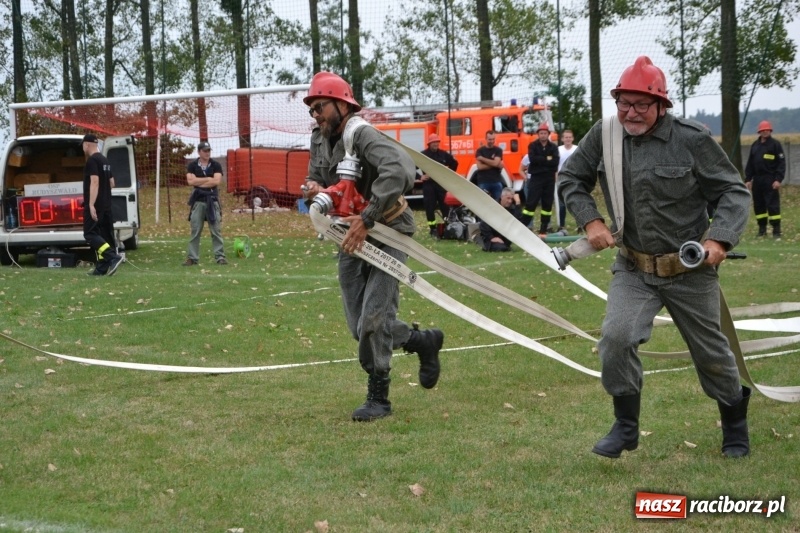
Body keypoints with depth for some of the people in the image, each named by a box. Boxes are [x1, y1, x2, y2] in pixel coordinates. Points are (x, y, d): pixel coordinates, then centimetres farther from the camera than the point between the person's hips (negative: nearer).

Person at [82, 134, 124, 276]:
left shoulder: (92, 160, -13)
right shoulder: (105, 161, 16)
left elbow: (94, 182, -22)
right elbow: (112, 183, 19)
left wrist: (91, 204, -24)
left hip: (95, 205, -9)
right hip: (106, 205, 9)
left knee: (90, 234, -9)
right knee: (104, 235, 8)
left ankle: (114, 257, -23)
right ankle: (102, 267, 7)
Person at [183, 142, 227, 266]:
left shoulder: (216, 165, 5)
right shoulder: (192, 166, 6)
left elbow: (217, 181, -9)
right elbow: (190, 181, -10)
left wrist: (199, 182, -6)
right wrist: (208, 179, -7)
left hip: (212, 200, 0)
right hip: (198, 200, 0)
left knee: (216, 230, -1)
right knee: (195, 231, 1)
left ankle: (220, 257, 0)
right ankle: (192, 258, 3)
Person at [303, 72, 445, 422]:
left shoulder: (362, 135, -23)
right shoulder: (319, 140, 4)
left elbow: (400, 170, -40)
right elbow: (316, 176, 16)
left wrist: (366, 220, -40)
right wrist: (315, 190, -11)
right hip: (351, 237, 8)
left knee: (373, 318, -14)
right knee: (360, 328, 7)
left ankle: (378, 398, 3)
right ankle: (424, 342, 30)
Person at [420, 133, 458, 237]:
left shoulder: (443, 154, 7)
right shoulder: (423, 155, -4)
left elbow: (454, 163, 22)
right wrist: (420, 177, -6)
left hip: (442, 183, 3)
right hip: (428, 184, -2)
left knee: (445, 206, 2)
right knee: (430, 207, -1)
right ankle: (433, 229, 5)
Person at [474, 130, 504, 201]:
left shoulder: (498, 150, 7)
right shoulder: (480, 151, 3)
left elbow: (496, 163, -10)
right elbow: (480, 166, -9)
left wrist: (482, 159, -6)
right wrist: (493, 164, -10)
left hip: (496, 182, 2)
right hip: (483, 182, -2)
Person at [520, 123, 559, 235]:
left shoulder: (553, 147, 8)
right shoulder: (533, 146, 3)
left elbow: (555, 161, -8)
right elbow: (533, 159, -15)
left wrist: (540, 160, -12)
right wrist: (547, 159, -10)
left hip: (549, 179, 3)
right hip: (536, 177, -3)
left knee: (547, 204, 5)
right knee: (531, 203, -7)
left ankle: (544, 229, 12)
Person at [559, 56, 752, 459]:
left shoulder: (692, 139, -14)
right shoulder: (604, 135, -5)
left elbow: (734, 192, -8)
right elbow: (572, 179, 10)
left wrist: (720, 239, -22)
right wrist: (591, 221, -4)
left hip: (690, 271, -2)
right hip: (633, 270, 2)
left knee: (711, 354, 13)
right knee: (616, 338, -22)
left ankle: (735, 427, 40)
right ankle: (625, 427, -1)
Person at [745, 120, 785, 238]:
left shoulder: (775, 144, -2)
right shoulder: (755, 145, 14)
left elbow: (781, 163, -7)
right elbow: (750, 164, 16)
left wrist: (778, 179, -15)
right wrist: (748, 179, 9)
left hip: (770, 180, -6)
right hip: (757, 180, 6)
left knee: (773, 205, -8)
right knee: (758, 205, 8)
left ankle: (776, 231, -4)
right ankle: (762, 228, 18)